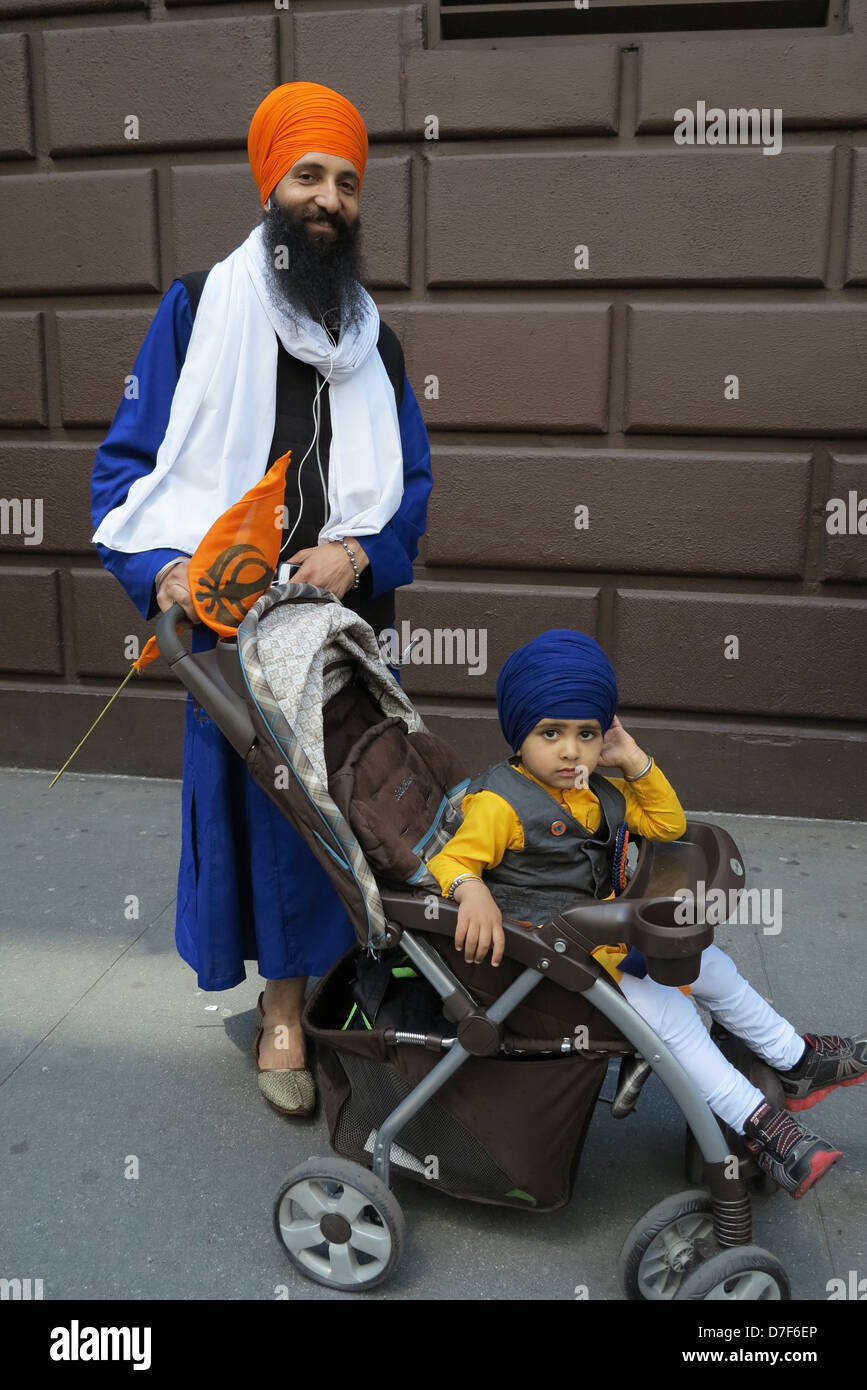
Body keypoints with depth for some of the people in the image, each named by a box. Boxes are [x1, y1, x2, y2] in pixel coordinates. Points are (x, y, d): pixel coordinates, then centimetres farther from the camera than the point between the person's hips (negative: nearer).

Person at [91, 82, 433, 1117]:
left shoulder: (375, 340, 14)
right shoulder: (197, 309, 3)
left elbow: (411, 484, 11)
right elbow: (127, 467, 1)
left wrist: (358, 551, -10)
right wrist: (165, 568, -18)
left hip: (348, 618, 3)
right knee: (257, 802, 3)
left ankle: (339, 970, 31)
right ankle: (284, 1003, 22)